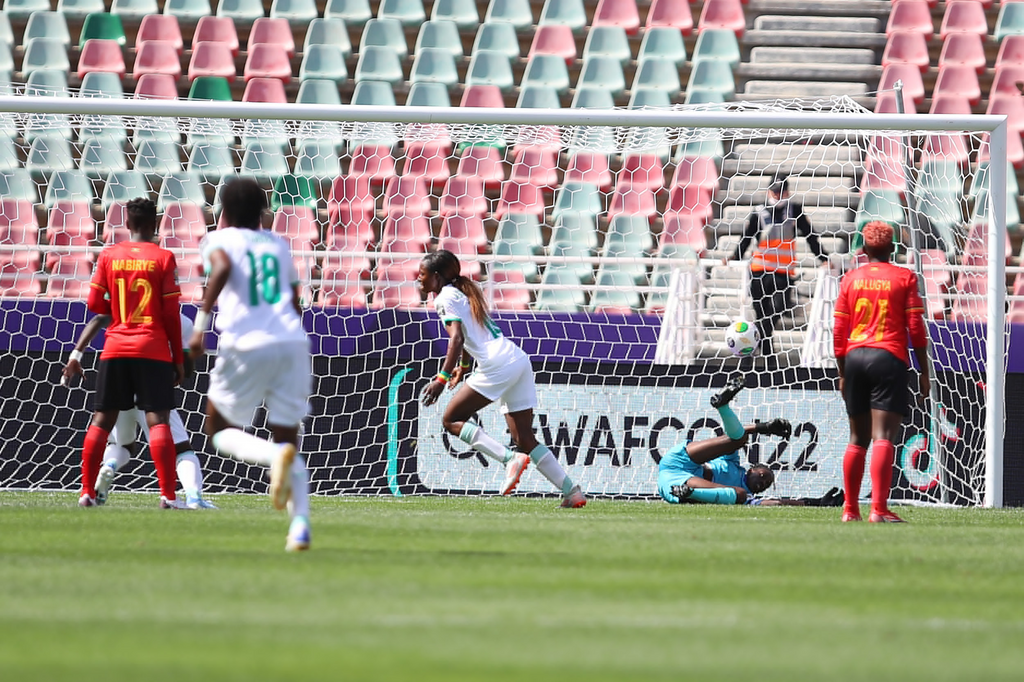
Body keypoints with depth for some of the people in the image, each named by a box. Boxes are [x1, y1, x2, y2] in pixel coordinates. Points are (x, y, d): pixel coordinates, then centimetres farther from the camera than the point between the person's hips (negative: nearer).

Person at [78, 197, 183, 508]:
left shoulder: (109, 255, 3)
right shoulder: (163, 258, -3)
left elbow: (94, 303, 2)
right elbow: (171, 313, -4)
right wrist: (178, 358, 3)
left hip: (115, 348, 3)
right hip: (153, 350, -3)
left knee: (102, 421, 8)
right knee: (158, 421, -6)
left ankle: (87, 492, 7)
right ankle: (168, 495, -14)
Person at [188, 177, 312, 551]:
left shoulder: (218, 239, 7)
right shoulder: (278, 244, 21)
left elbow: (223, 267, -16)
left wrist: (200, 323, -17)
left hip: (247, 344, -4)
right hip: (293, 344, 4)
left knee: (221, 430, 13)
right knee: (287, 434, 9)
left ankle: (276, 456, -20)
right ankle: (300, 521, -13)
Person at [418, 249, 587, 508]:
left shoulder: (445, 298, -4)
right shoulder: (462, 292, 23)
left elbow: (456, 339, -19)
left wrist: (441, 379, -24)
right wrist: (463, 368, 50)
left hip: (498, 365, -9)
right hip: (518, 360, 9)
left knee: (452, 419, -2)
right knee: (524, 439, 9)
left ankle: (510, 458, -16)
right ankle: (572, 492, 2)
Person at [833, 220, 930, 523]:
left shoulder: (850, 279, 9)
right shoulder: (905, 278, 1)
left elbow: (839, 332, 9)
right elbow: (916, 329, -2)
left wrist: (843, 374, 16)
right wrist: (924, 373, 4)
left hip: (855, 358, 4)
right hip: (889, 360, -4)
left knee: (857, 439, 14)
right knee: (883, 438, -10)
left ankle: (850, 509, 17)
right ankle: (879, 509, -21)